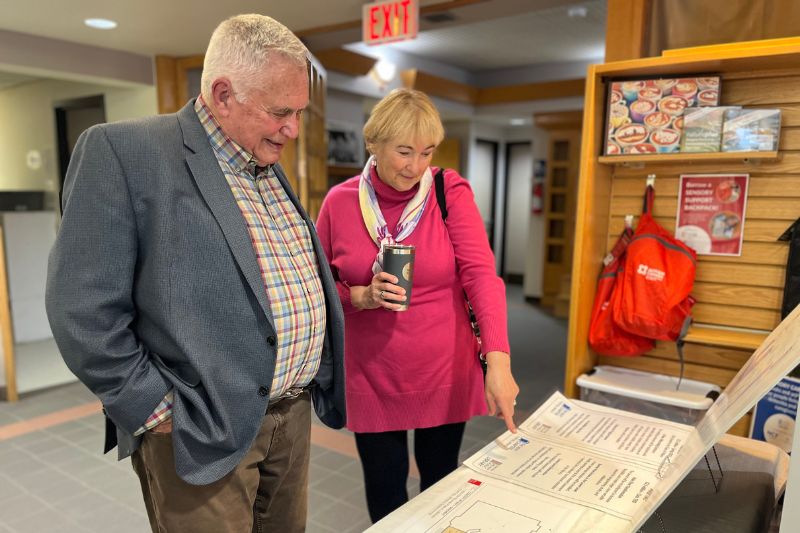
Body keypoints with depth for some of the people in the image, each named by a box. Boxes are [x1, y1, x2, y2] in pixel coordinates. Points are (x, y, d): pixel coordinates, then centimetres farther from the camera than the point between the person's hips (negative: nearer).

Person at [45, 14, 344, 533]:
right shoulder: (123, 151, -13)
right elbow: (84, 309, -16)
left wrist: (312, 389, 13)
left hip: (294, 415, 7)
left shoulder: (270, 167, 10)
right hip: (202, 434, -6)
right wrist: (158, 411, -13)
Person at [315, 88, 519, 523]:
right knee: (384, 490, 15)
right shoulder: (339, 202, -6)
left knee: (442, 483, 18)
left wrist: (498, 361, -31)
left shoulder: (451, 191, -10)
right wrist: (361, 296, -19)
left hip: (445, 371, 0)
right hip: (372, 375, 1)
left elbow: (481, 274, -20)